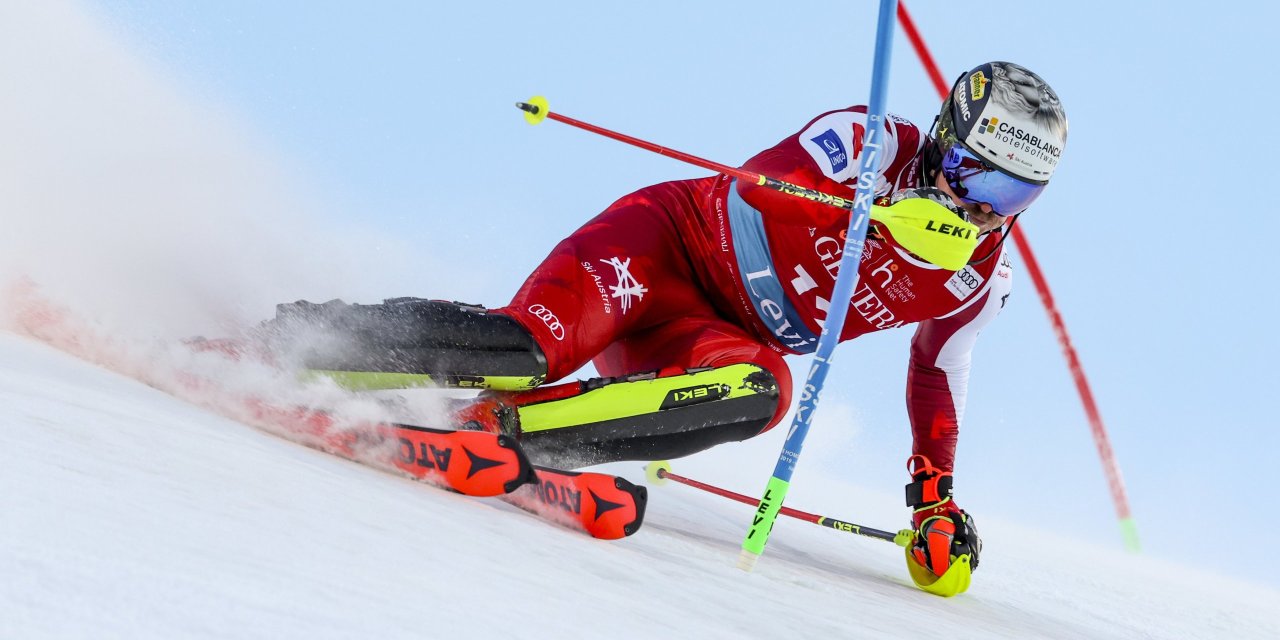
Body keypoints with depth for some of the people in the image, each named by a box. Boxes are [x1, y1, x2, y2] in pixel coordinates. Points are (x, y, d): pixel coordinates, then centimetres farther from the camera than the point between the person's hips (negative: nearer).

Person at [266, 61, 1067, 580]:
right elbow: (755, 186, -26)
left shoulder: (983, 278, 3)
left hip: (704, 341, 5)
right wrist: (882, 203, -40)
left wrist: (936, 495, 12)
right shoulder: (873, 142, -13)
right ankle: (293, 337, -15)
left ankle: (504, 424, -29)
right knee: (535, 344, -33)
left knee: (763, 391, -31)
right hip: (667, 239, -5)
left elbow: (938, 375, 18)